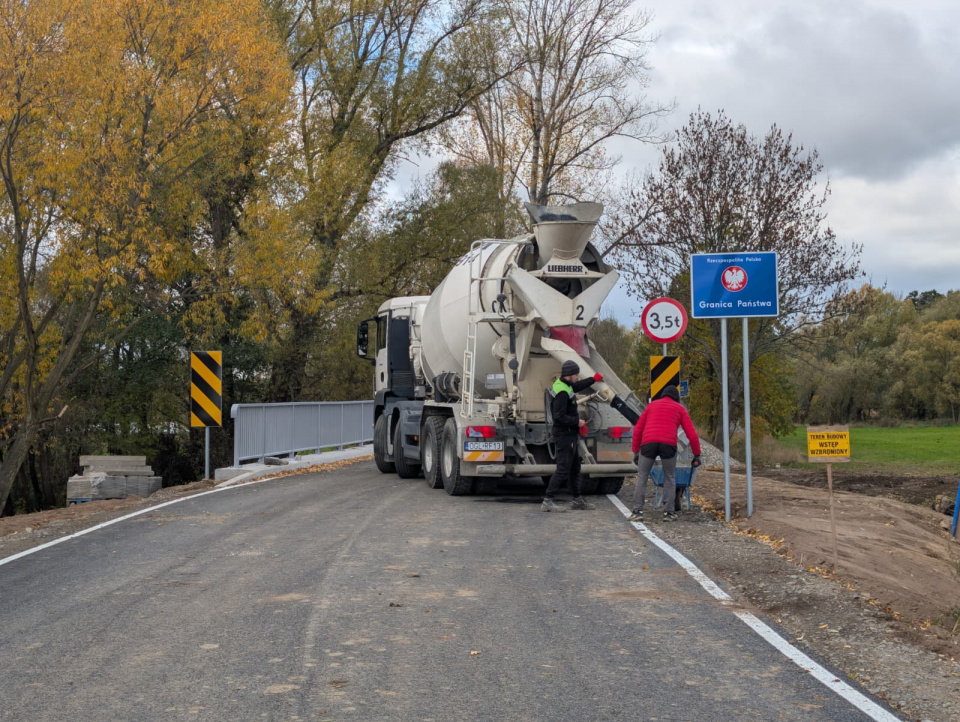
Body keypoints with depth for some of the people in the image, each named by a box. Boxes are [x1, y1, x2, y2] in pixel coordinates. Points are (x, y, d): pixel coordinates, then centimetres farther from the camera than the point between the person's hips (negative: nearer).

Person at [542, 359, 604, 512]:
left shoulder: (566, 385, 10)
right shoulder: (562, 392, -22)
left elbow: (577, 386, 33)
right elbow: (560, 417, -26)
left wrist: (593, 379, 41)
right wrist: (577, 422, -17)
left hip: (571, 434, 11)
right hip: (565, 435, -11)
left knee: (575, 468, 18)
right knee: (563, 469, -12)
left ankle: (577, 499, 28)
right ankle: (548, 501, -12)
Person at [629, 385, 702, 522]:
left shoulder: (651, 405, 28)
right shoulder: (680, 408, 23)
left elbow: (637, 430, 21)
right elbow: (691, 434, 16)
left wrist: (635, 451, 23)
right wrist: (697, 455, 22)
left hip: (648, 443, 1)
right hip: (668, 444, -1)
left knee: (642, 477, 11)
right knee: (669, 478, 15)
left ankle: (637, 511, 3)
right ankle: (669, 512, 9)